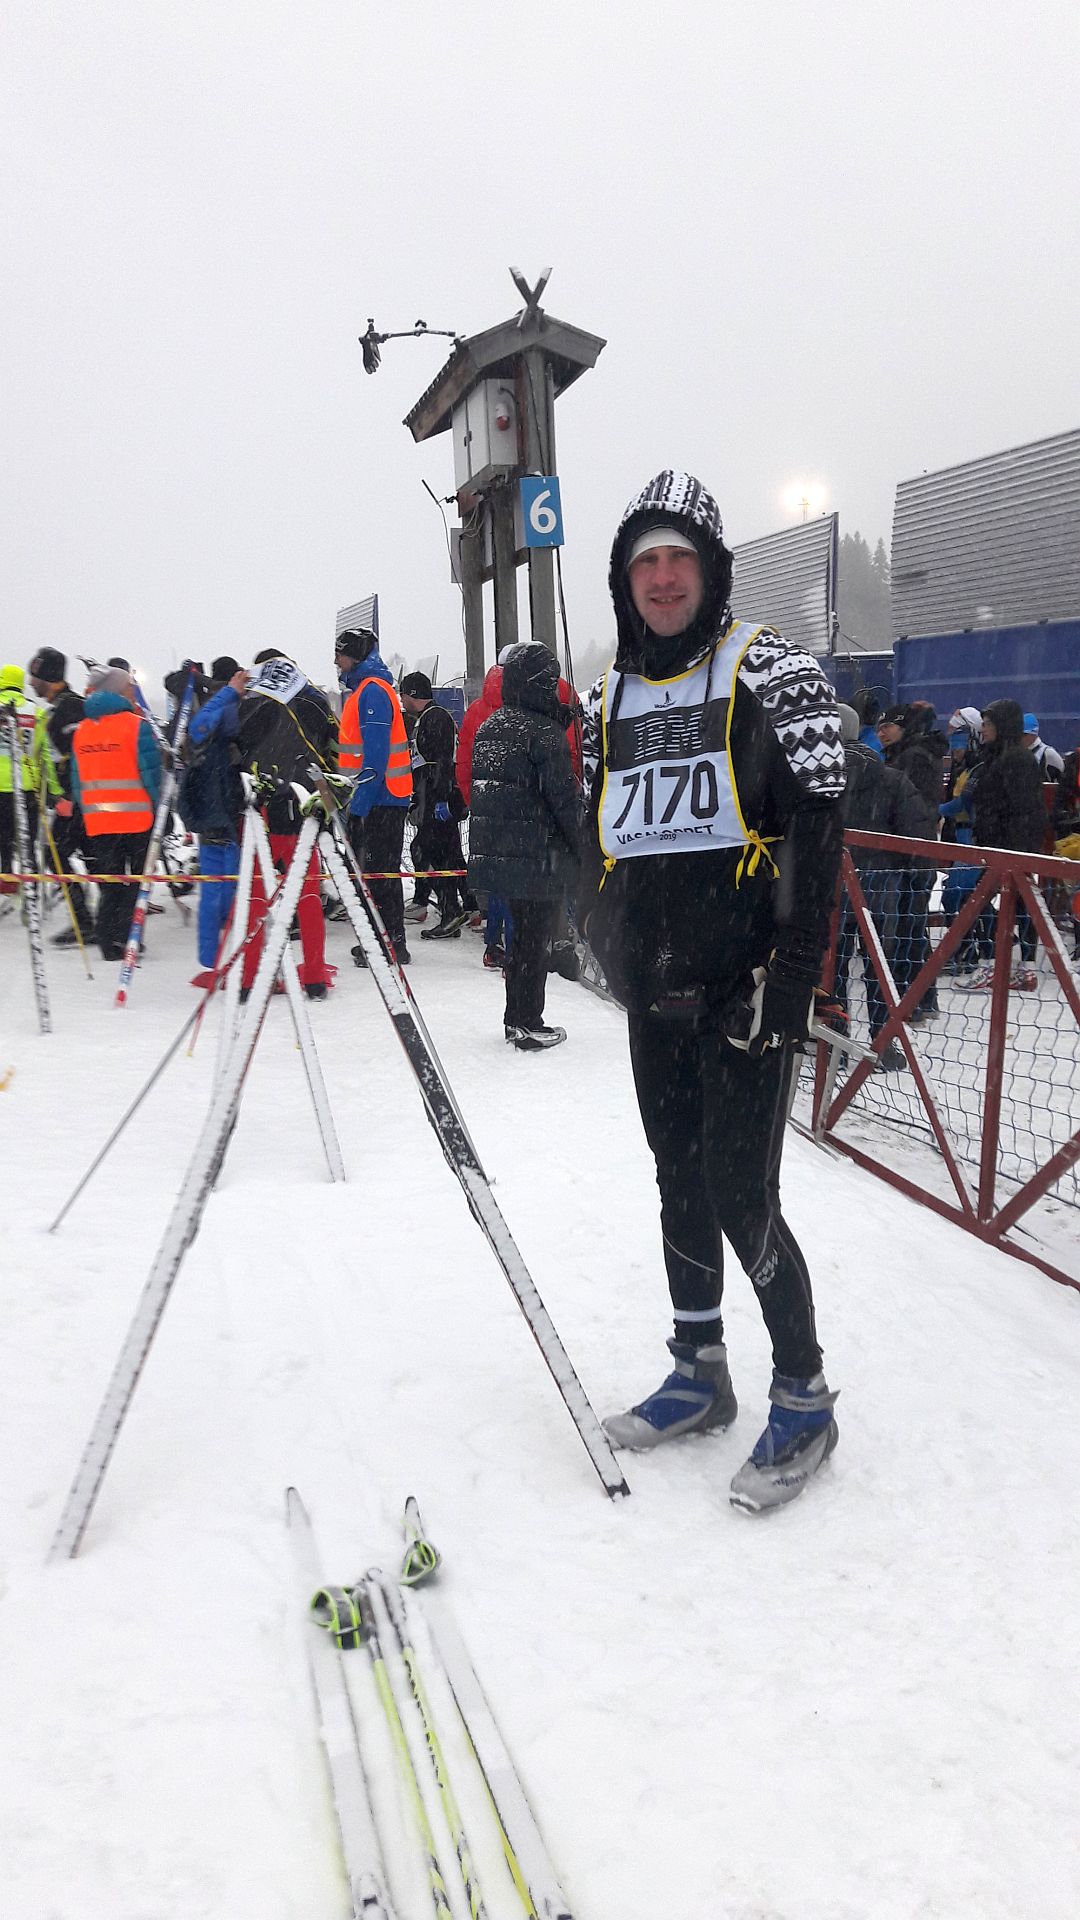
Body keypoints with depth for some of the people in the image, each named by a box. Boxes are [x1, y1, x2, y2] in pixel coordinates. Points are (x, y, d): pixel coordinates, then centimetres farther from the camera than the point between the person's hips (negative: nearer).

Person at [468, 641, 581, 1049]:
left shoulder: (488, 728, 10)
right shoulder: (545, 732, -15)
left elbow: (477, 786, 16)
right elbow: (564, 796, -16)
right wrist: (582, 847, -8)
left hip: (493, 850, 8)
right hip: (538, 856, -8)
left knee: (522, 931, 19)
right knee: (535, 938, 2)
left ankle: (515, 1017, 27)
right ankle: (529, 1025, 7)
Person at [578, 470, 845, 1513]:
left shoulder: (773, 672, -5)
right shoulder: (608, 701, 12)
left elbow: (815, 827, -12)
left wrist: (787, 977, -17)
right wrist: (609, 947, 10)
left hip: (746, 988, -6)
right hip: (655, 997, 6)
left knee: (741, 1197, -5)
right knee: (680, 1187, 14)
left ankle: (803, 1397, 15)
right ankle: (700, 1373, 32)